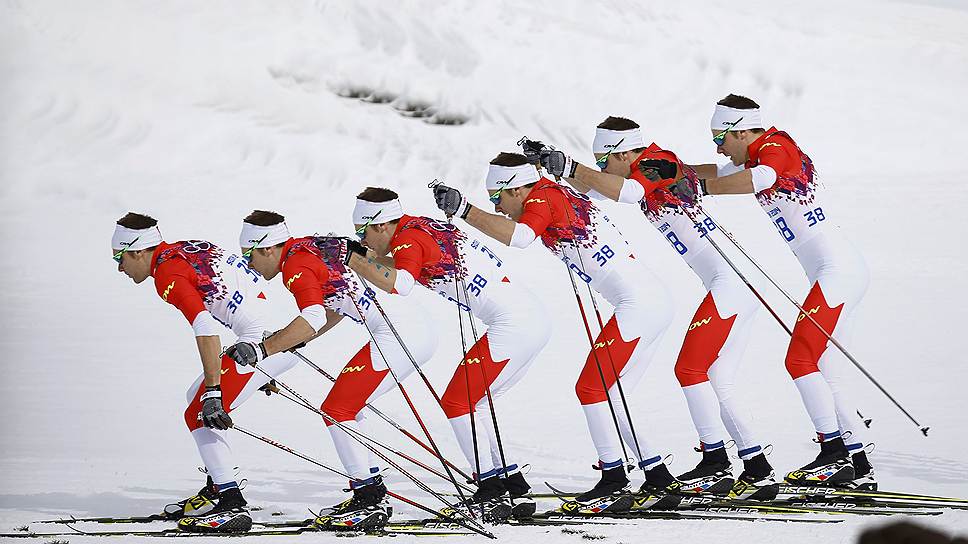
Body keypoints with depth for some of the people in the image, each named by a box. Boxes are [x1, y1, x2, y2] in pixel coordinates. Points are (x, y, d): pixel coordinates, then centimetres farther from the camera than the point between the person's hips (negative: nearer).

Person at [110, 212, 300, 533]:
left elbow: (205, 329, -22)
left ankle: (232, 506, -10)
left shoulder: (167, 274, -11)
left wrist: (212, 393, -23)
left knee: (200, 415, -6)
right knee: (197, 397, 20)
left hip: (266, 338, -10)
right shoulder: (184, 249, 17)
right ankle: (218, 488, 23)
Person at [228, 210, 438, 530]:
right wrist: (290, 343, 28)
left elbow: (313, 319, -24)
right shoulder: (309, 247, 19)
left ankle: (370, 499, -5)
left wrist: (263, 350, -25)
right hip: (418, 331, 10)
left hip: (398, 334, -10)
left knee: (337, 411, -5)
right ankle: (370, 495, 18)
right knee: (345, 409, 17)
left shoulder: (296, 265, -9)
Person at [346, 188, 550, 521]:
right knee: (473, 405, 15)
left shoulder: (407, 239, -10)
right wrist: (370, 260, 21)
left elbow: (400, 285, -29)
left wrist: (357, 262, -18)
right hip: (534, 318, 10)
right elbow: (408, 269, 36)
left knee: (457, 403, -3)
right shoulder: (424, 227, 18)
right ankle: (515, 491, 14)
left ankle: (491, 493, -3)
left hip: (513, 325, -10)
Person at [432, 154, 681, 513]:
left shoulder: (542, 198, -10)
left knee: (591, 388, -7)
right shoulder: (557, 193, 15)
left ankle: (613, 477, -6)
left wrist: (463, 210, -31)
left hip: (637, 304, -10)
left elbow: (518, 237, -30)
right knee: (607, 396, 12)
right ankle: (658, 479, 13)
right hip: (655, 302, 10)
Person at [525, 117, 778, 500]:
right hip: (739, 284, 10)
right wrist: (553, 162, 12)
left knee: (690, 368, -9)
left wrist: (567, 166, -34)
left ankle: (715, 463, -6)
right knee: (717, 384, 10)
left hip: (729, 282, -10)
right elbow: (592, 188, 24)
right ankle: (758, 472, 10)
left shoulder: (654, 168, -12)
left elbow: (626, 192, -35)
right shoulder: (651, 170, 15)